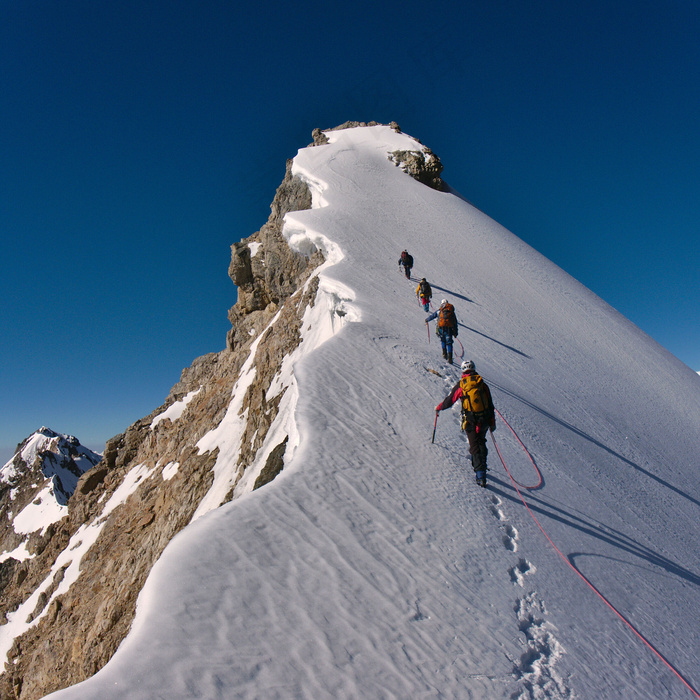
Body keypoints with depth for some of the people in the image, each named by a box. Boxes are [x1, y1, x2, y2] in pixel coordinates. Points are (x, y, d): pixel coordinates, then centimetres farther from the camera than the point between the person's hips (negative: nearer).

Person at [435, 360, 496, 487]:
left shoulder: (460, 385, -4)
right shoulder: (483, 384, 4)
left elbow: (449, 401, 4)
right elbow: (490, 405, 8)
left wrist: (438, 408, 24)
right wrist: (493, 423, 18)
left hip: (470, 422, -3)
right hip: (484, 421, 3)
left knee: (475, 446, 1)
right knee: (481, 442, 24)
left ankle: (480, 476, -6)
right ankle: (480, 466, 30)